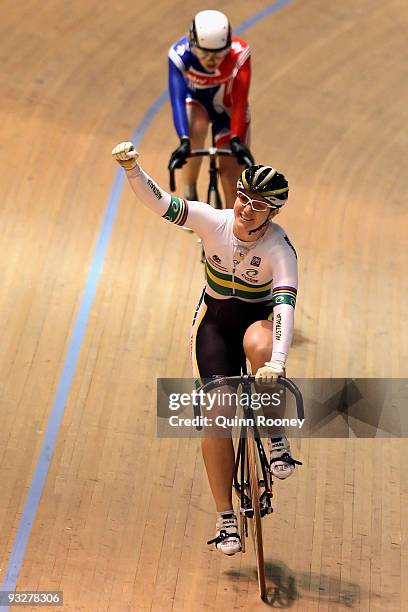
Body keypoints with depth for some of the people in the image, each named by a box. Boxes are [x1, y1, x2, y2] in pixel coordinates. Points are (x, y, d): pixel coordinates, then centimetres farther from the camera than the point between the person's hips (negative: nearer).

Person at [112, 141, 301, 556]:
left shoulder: (280, 250, -26)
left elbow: (284, 305, -39)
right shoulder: (212, 221, -20)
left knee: (258, 344, -40)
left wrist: (277, 362, -53)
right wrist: (131, 167, -46)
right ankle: (225, 518, 3)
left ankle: (276, 435, -18)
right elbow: (157, 202, -27)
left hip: (258, 317, -2)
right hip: (215, 320, 2)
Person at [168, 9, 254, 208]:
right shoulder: (180, 54, -33)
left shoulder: (239, 53, -35)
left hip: (227, 108, 1)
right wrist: (183, 141, -52)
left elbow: (240, 101, -37)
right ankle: (189, 195, -19)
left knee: (232, 172, -6)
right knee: (196, 127, -36)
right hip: (195, 103, 0)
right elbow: (177, 98, -39)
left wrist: (236, 140, -49)